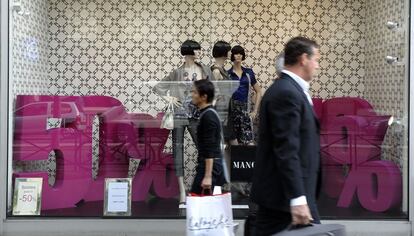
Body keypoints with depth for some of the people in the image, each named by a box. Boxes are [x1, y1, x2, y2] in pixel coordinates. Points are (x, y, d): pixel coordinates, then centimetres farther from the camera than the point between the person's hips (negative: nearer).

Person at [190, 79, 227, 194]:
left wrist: (208, 176, -23)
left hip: (209, 166, -10)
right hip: (215, 165, 10)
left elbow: (209, 150, -21)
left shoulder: (208, 117, -16)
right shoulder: (210, 114, 14)